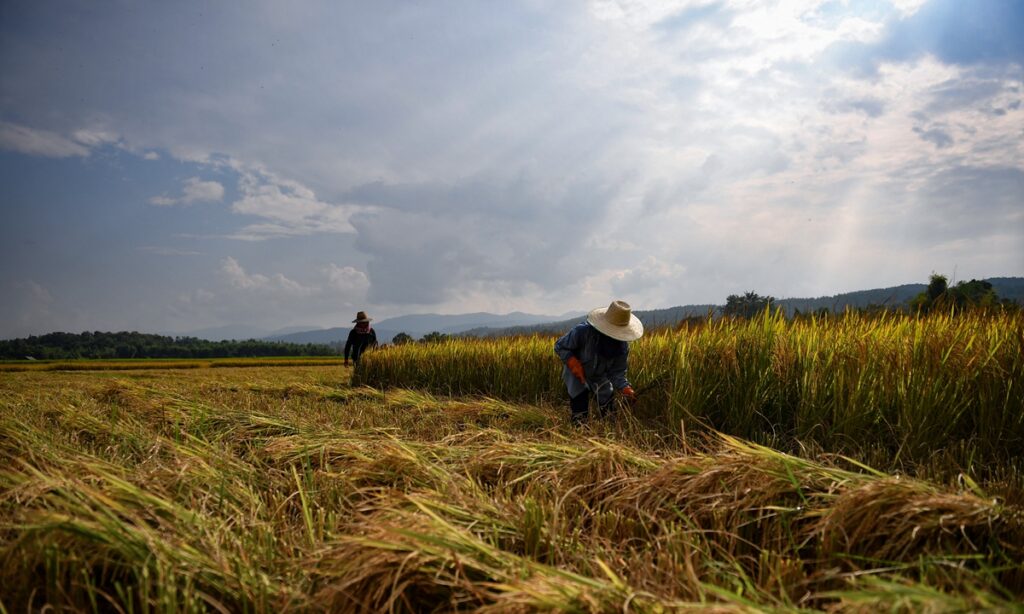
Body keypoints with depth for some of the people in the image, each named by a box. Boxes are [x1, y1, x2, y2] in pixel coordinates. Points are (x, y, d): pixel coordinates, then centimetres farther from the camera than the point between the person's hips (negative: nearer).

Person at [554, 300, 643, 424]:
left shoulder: (622, 345, -23)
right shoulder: (583, 330, -35)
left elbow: (617, 372, -17)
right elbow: (560, 346, -21)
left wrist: (625, 388, -36)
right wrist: (573, 363, -34)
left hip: (601, 376, 4)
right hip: (577, 373, -4)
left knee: (608, 409, 15)